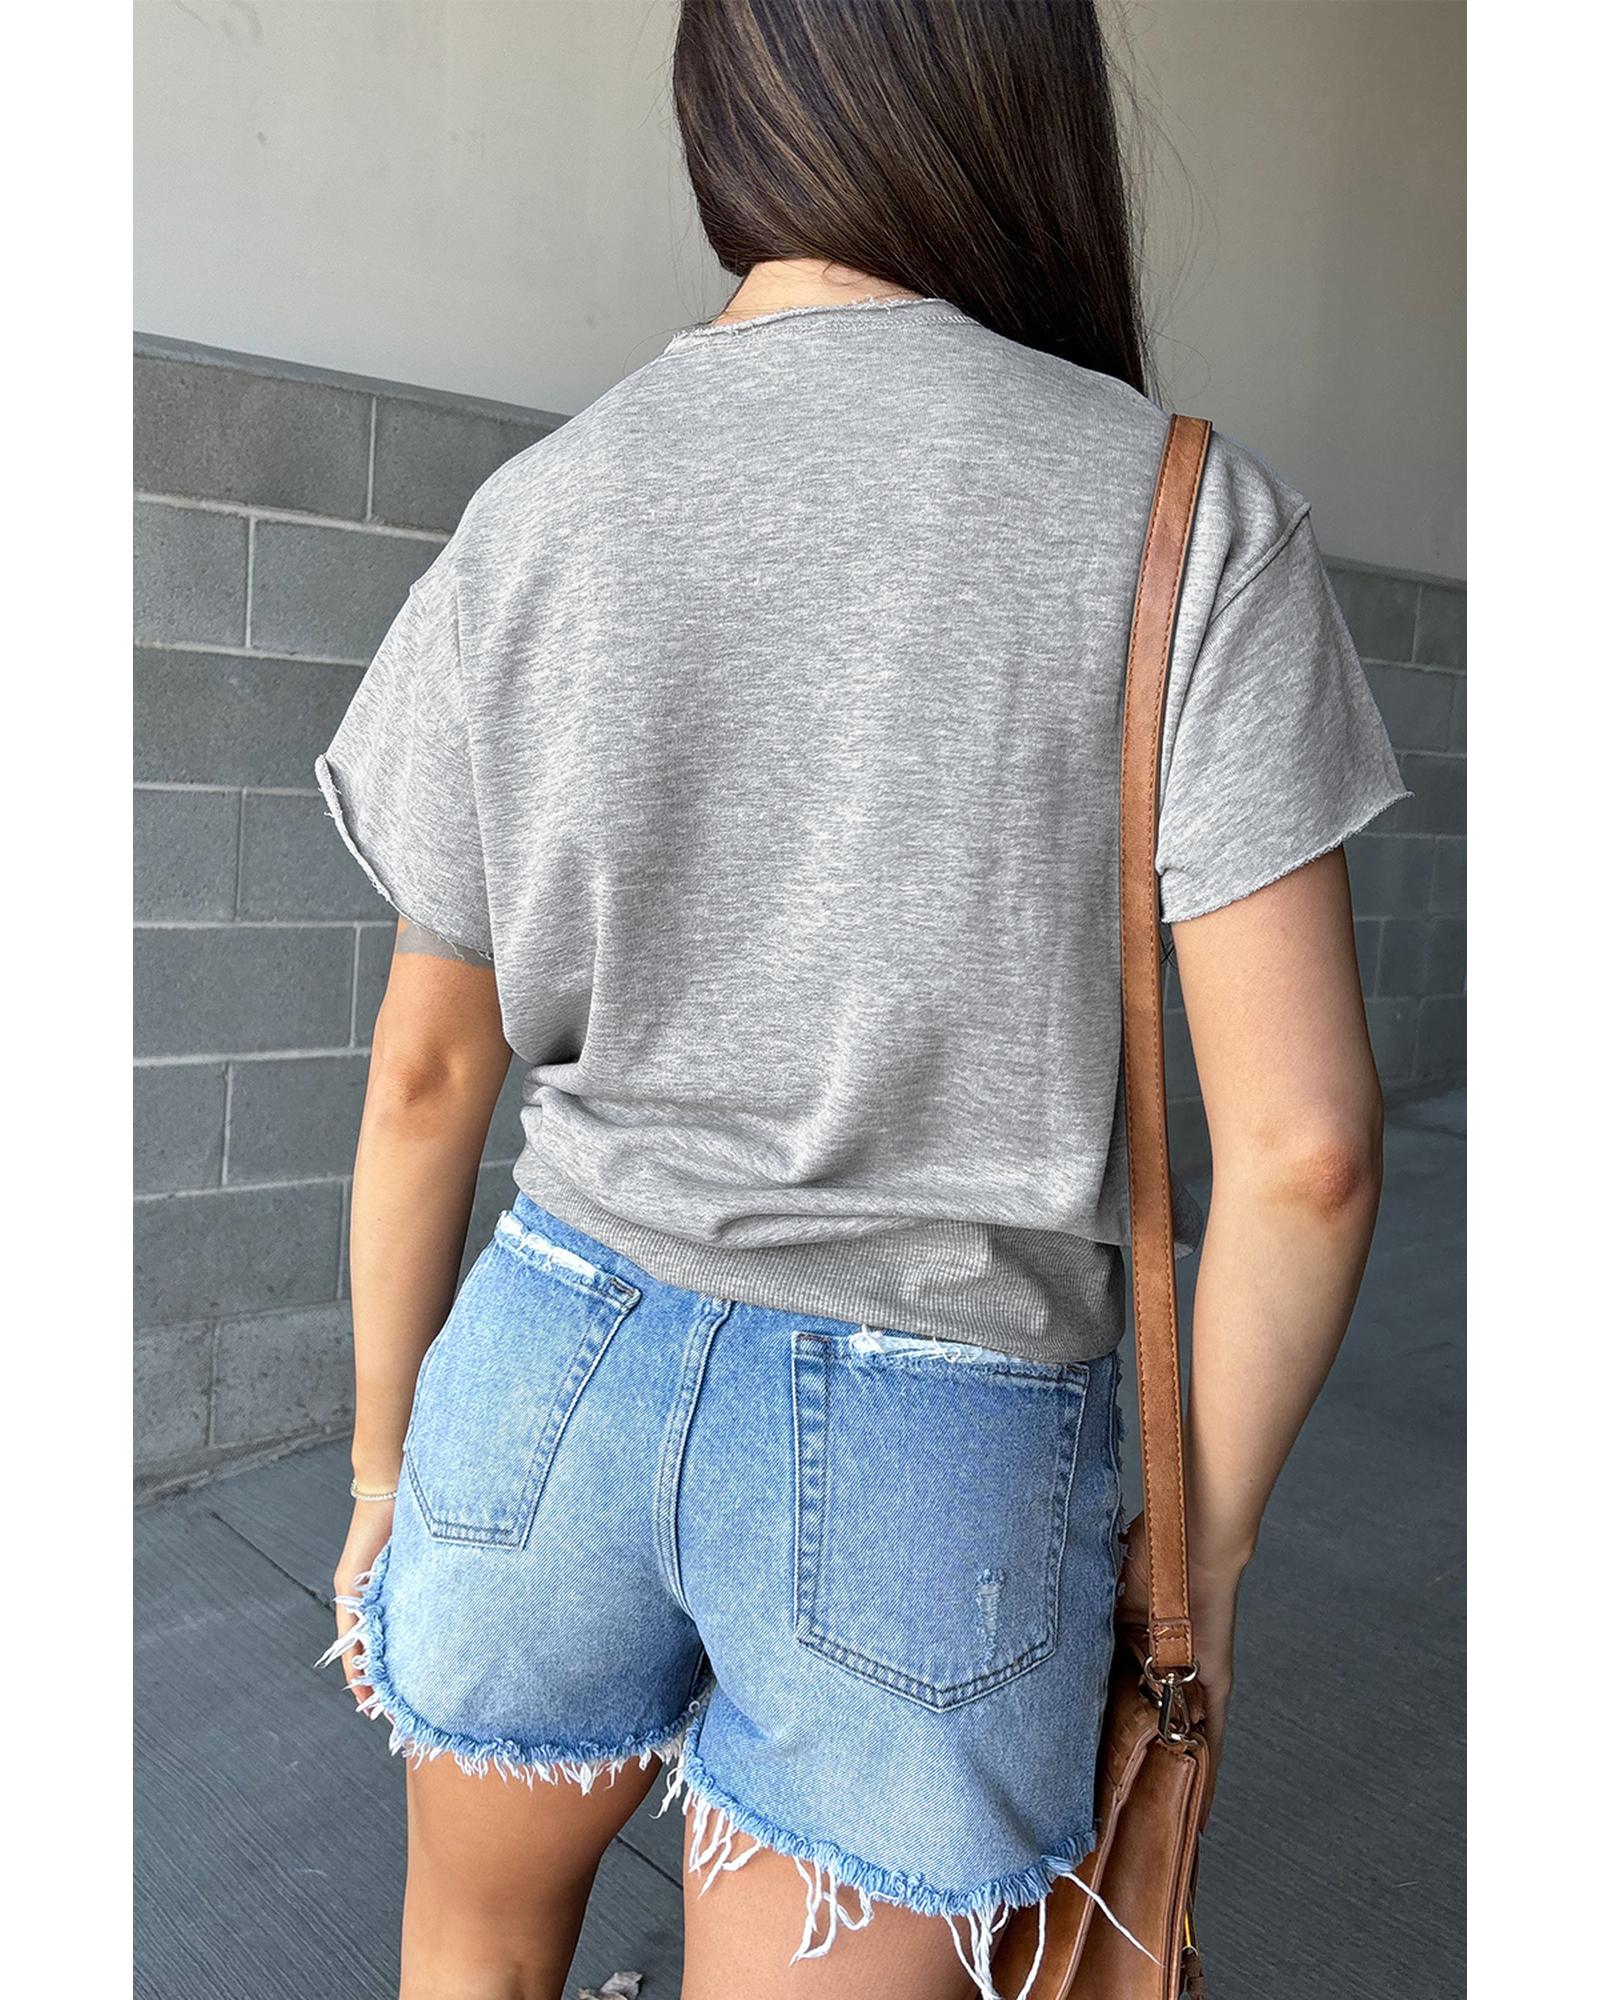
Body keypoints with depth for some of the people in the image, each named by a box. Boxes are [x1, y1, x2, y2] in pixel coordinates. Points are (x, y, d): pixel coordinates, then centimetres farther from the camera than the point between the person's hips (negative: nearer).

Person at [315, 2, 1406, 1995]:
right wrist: (1205, 1543, 4)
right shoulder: (1190, 523, -9)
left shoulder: (531, 518, -2)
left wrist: (386, 1462, 16)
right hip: (945, 1452, -2)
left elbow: (428, 1071, 4)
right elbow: (1301, 1140, -11)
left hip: (564, 1358, 3)